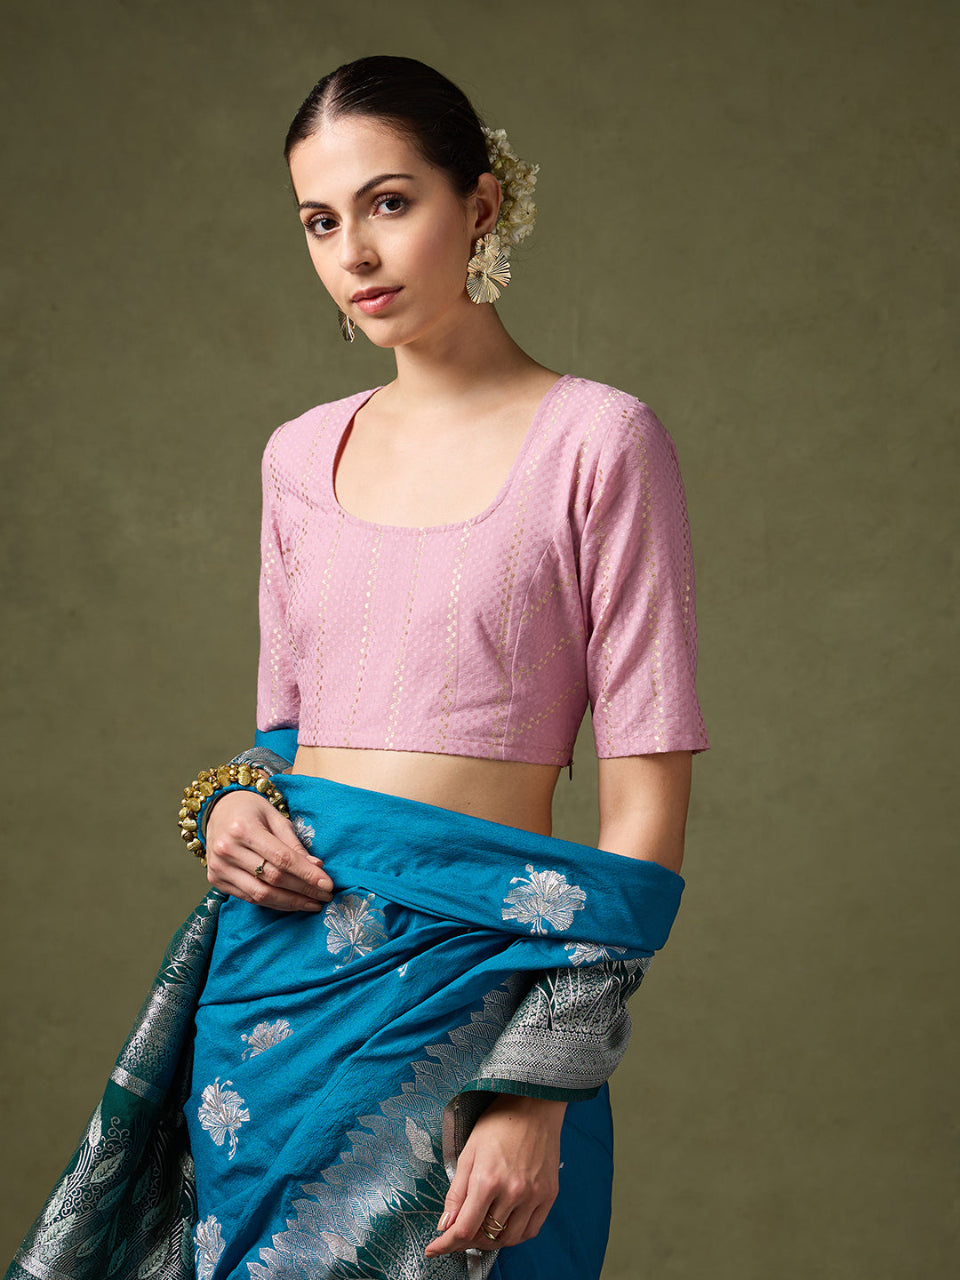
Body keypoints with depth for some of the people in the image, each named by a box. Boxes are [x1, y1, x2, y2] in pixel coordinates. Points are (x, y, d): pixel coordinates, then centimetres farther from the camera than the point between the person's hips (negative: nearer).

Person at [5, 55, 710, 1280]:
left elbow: (647, 793, -10)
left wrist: (544, 1093, -15)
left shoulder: (595, 440, -7)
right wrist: (233, 802, -3)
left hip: (468, 980, -5)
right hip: (270, 973, 5)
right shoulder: (302, 455, 9)